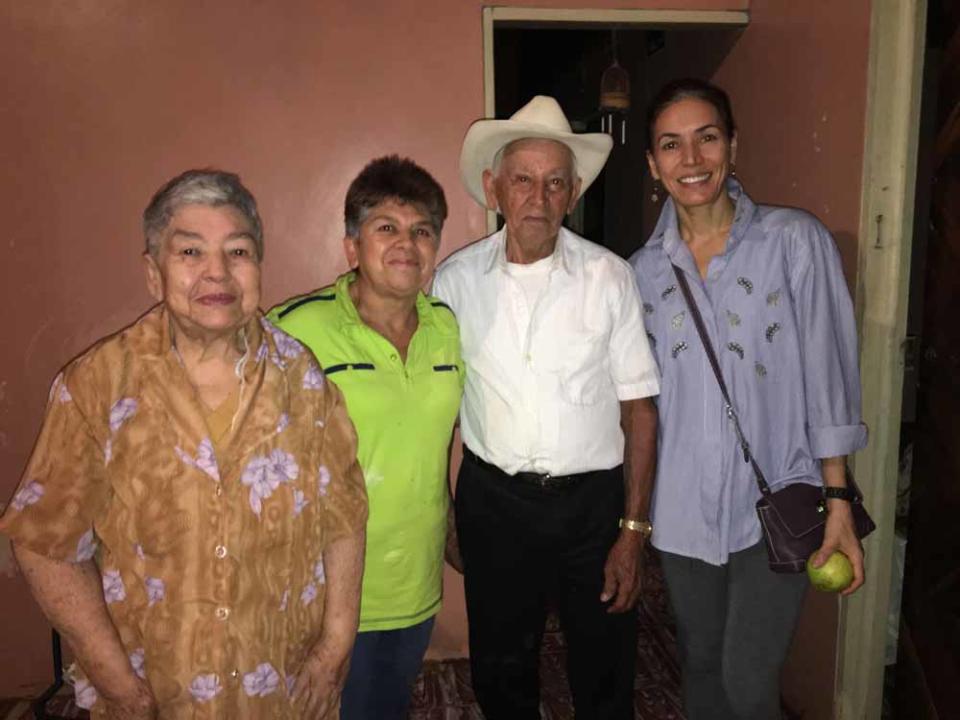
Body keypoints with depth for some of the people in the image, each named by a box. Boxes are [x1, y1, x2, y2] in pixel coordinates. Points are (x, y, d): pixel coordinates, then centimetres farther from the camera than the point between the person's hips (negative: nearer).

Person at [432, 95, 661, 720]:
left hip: (593, 500, -1)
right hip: (493, 499, 1)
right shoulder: (456, 279, -3)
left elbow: (639, 408, -4)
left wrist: (634, 529, -7)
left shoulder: (609, 277, -6)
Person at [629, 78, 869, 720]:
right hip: (683, 507, 4)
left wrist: (839, 503, -8)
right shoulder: (645, 268, 2)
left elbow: (828, 377, -7)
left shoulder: (795, 240, -8)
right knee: (701, 665, 19)